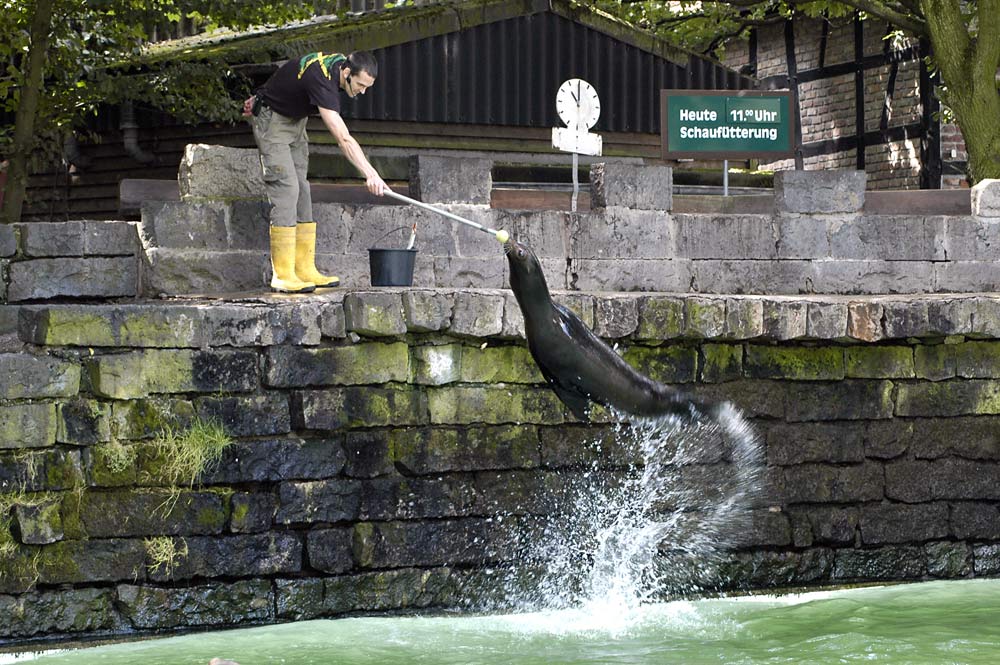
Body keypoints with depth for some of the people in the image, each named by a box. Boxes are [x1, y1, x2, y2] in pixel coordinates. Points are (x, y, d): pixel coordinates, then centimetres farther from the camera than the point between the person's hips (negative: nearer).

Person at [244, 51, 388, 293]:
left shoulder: (341, 62, -8)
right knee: (285, 189, -18)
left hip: (296, 119, 10)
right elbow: (344, 139, -44)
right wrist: (371, 174, -50)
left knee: (301, 192, 4)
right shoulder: (322, 80, -37)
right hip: (272, 120, -9)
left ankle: (305, 270, 2)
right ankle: (283, 276, -21)